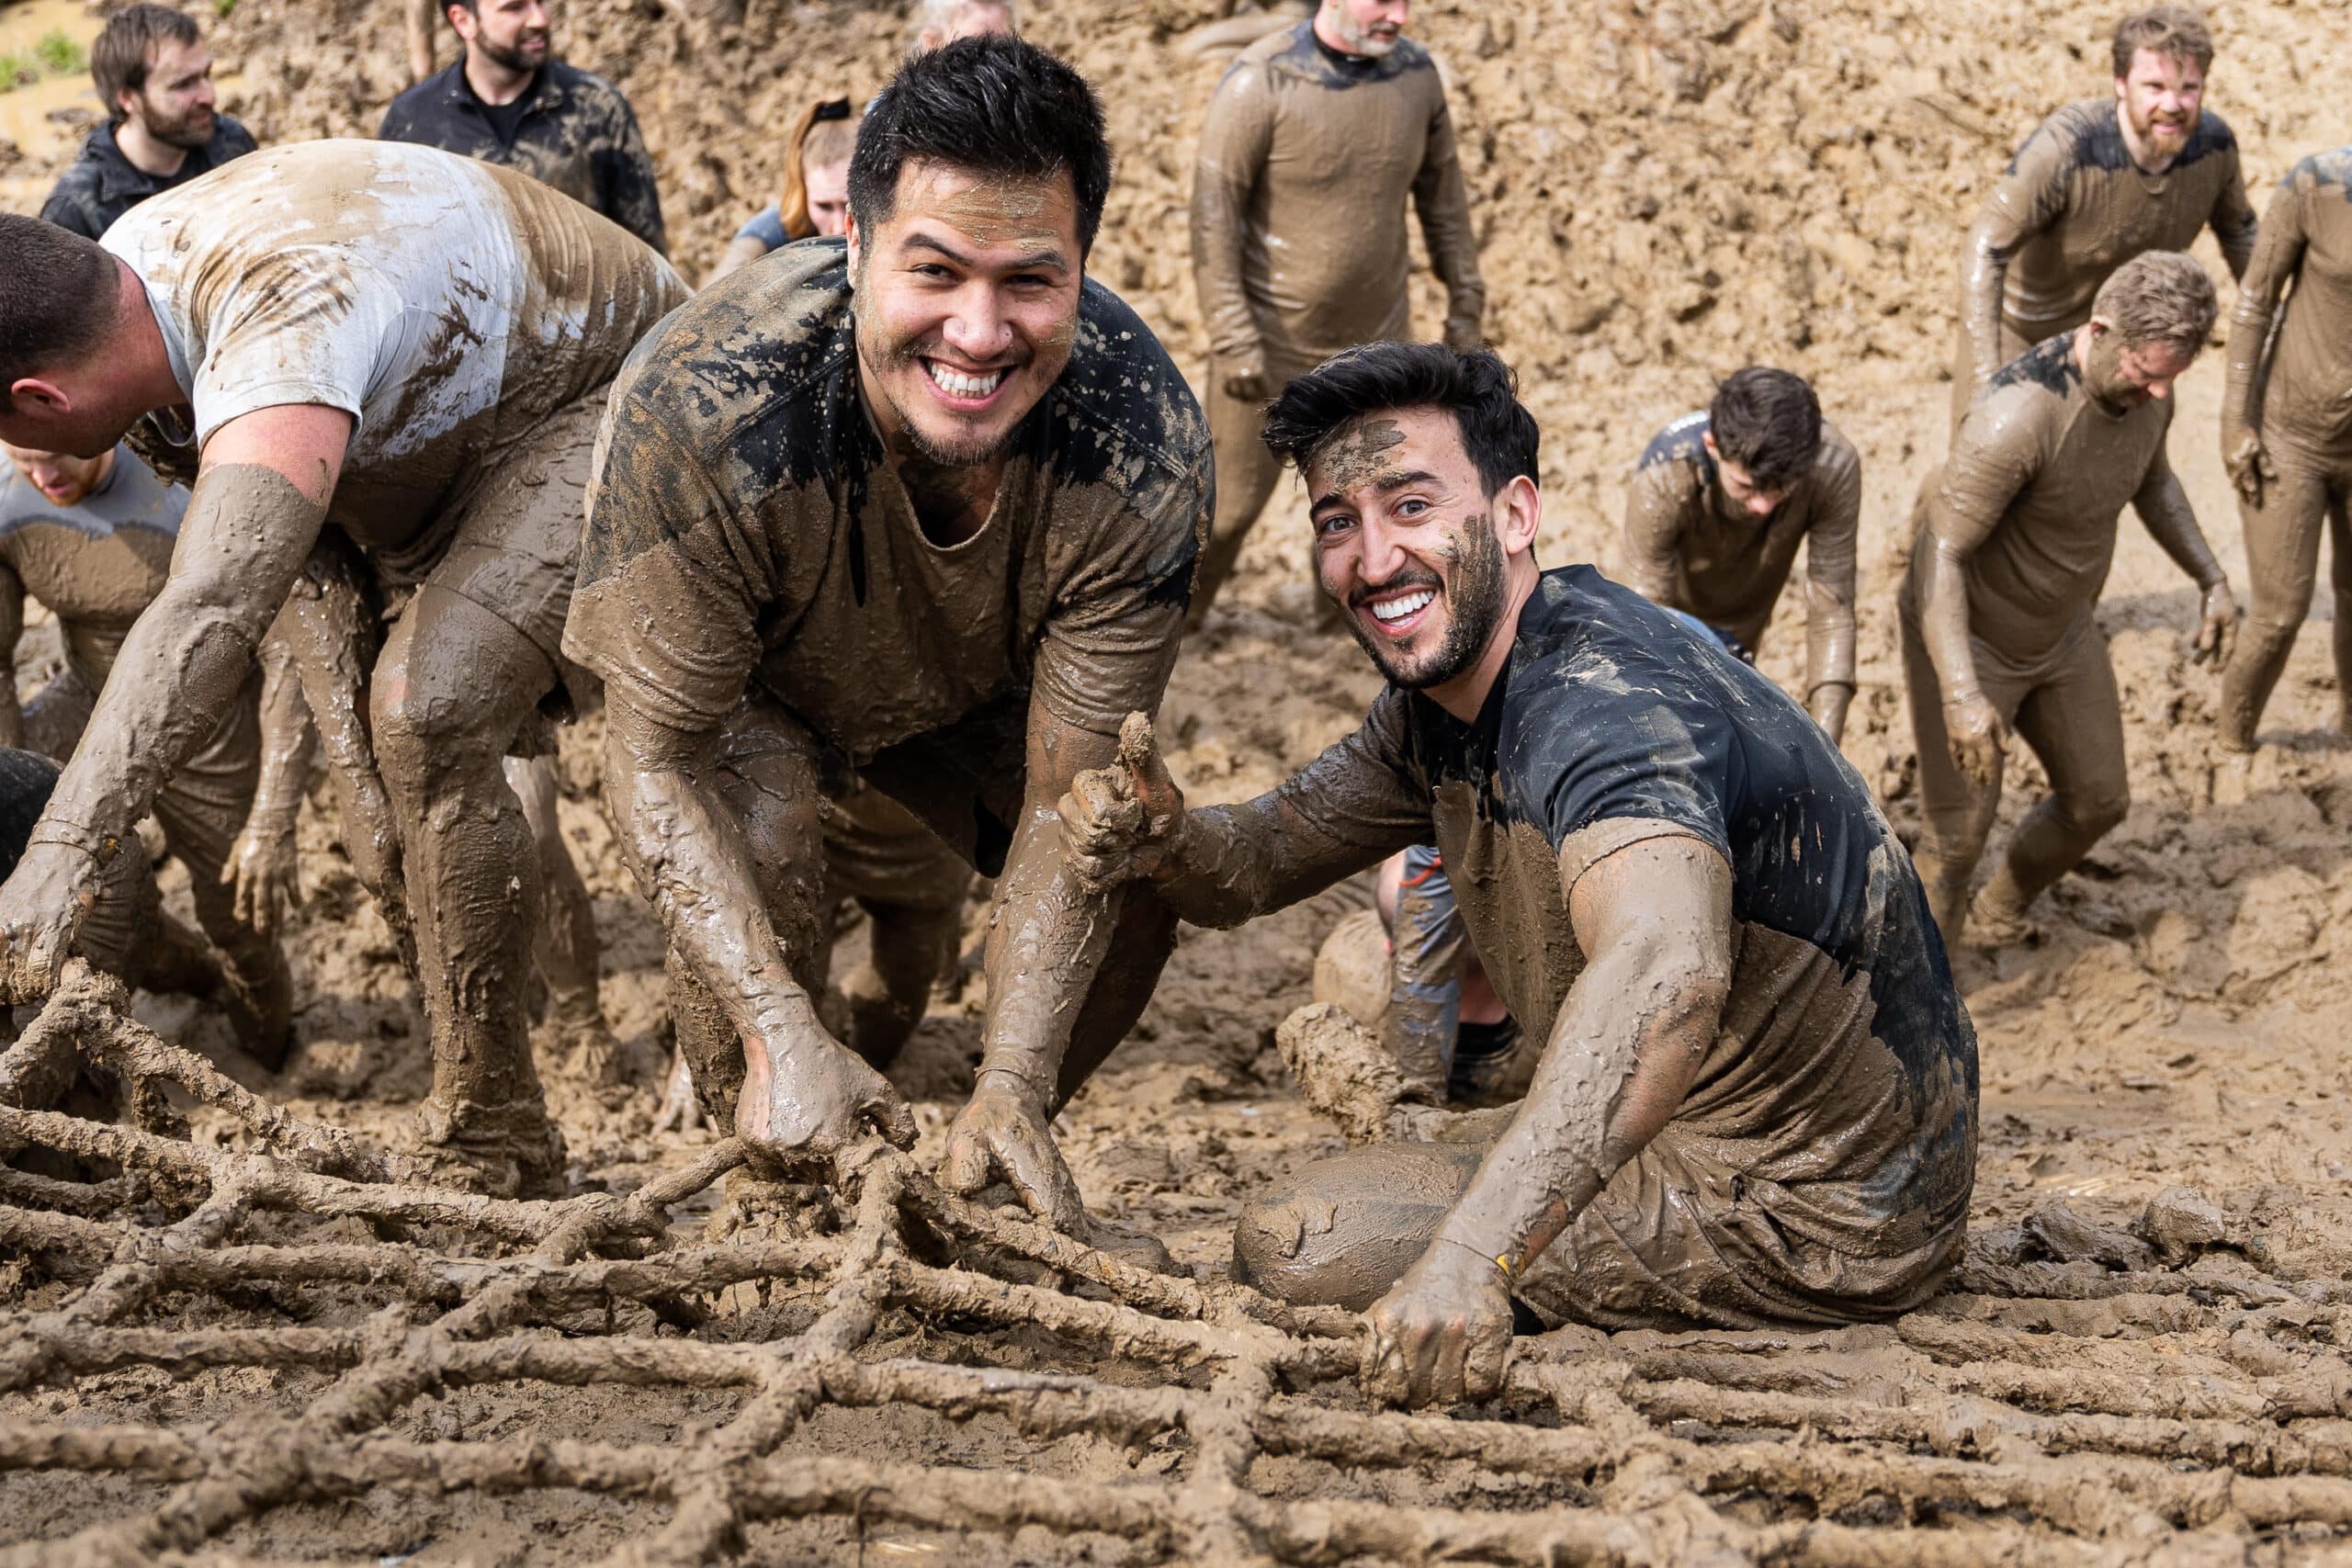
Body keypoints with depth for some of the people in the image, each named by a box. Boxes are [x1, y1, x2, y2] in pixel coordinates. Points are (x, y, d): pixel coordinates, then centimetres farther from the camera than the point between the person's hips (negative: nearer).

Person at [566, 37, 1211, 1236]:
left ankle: (973, 1167, 12)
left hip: (973, 686, 3)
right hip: (747, 679, -2)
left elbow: (1069, 798, -28)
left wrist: (1012, 1088, -38)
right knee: (755, 836, -32)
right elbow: (655, 757, -34)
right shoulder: (703, 406, -42)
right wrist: (782, 1034, -45)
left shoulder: (1144, 453, -36)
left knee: (1137, 885, -16)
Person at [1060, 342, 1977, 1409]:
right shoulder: (1442, 695, 1)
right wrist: (1161, 843, -17)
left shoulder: (1603, 702, -30)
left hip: (1814, 1226, -9)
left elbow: (1667, 974, -49)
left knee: (1293, 1245, -16)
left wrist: (1469, 1255, -62)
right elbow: (1259, 861, 9)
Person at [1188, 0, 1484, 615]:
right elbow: (1213, 214, -19)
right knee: (1230, 501, 6)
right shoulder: (1260, 83, -22)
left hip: (1374, 334, 4)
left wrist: (1466, 305, 7)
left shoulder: (1415, 73, -7)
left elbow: (1442, 192, 6)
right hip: (1271, 335, -4)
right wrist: (1232, 340, -22)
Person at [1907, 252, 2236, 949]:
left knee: (2097, 801, 17)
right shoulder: (2018, 416, -40)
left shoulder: (2143, 382, -14)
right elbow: (1939, 556, -36)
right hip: (1963, 637, -7)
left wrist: (2212, 579, 4)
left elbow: (2151, 480, 11)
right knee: (1957, 837, -5)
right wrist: (1961, 695, -47)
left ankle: (2001, 916, 45)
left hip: (2058, 628, 7)